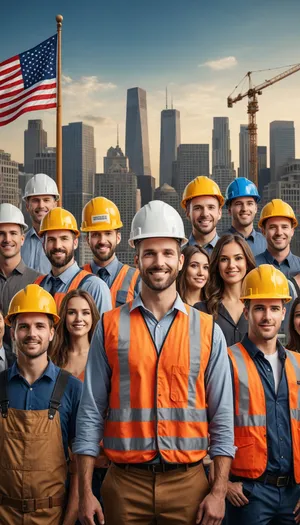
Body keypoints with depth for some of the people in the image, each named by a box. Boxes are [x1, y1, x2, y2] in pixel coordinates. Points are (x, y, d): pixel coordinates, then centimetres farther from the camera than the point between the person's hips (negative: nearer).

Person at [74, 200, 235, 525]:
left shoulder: (208, 331, 2)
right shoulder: (110, 327, 0)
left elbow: (222, 418, 3)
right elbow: (91, 413, 0)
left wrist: (219, 492, -3)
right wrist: (85, 493, -3)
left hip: (188, 483, 1)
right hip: (125, 483, 0)